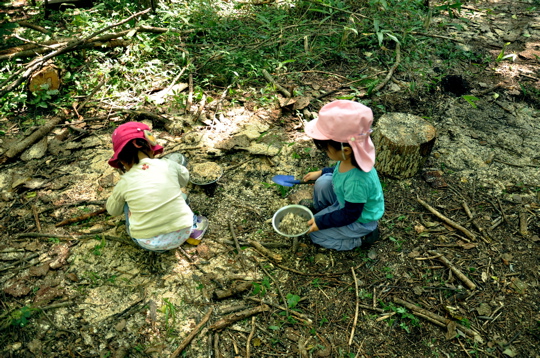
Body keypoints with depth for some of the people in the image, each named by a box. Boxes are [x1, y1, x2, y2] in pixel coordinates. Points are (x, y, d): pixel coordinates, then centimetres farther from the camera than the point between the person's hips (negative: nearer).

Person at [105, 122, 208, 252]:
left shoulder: (124, 183, -8)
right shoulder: (168, 165, -7)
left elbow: (112, 210, 13)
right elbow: (184, 179, 18)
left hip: (148, 244, -2)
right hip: (181, 235, 2)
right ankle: (193, 228, 18)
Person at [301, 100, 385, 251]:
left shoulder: (356, 181, -44)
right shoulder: (350, 157, -20)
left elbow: (350, 215, -28)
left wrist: (321, 222, -20)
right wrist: (321, 172, 7)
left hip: (359, 220, -7)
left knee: (315, 234, 1)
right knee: (323, 182, -6)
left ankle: (362, 237, 6)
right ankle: (320, 210, 23)